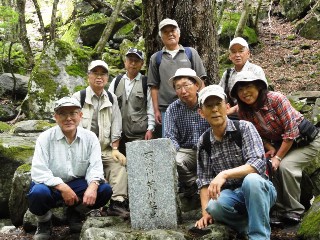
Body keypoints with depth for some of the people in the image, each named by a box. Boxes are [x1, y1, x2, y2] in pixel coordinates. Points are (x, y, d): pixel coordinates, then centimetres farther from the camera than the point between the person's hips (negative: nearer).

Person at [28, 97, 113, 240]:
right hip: (51, 185, -3)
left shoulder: (90, 137, -3)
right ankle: (44, 222, 2)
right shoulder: (45, 138, -11)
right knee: (38, 193, -36)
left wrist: (93, 185, -32)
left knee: (105, 190, -21)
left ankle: (73, 211, 10)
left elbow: (95, 167, -9)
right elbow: (38, 172, -18)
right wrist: (63, 188, -29)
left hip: (78, 184, 3)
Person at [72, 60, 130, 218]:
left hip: (105, 149, 3)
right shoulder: (78, 97, 5)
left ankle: (117, 203, -28)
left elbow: (116, 126, 11)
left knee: (119, 163, -25)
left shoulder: (112, 99, 15)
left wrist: (115, 149, 0)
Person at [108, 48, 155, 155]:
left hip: (139, 134, -3)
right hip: (118, 133, 3)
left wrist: (150, 129, -5)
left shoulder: (146, 83, 2)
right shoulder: (116, 81, 10)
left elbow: (150, 107, 1)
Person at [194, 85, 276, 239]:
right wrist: (205, 212, -9)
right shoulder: (203, 142, 2)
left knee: (251, 179, -38)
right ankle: (249, 226, -7)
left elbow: (258, 164, -22)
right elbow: (204, 180, 3)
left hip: (259, 189, -2)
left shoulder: (244, 127, -10)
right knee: (214, 206, -33)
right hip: (230, 194, 3)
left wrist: (224, 174, -33)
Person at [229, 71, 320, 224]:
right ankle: (279, 209, 2)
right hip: (280, 143, 6)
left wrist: (278, 157, -25)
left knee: (285, 165, -26)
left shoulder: (276, 99, -27)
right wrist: (270, 148, -17)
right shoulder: (244, 112, -9)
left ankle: (294, 211, -9)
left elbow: (291, 131, -27)